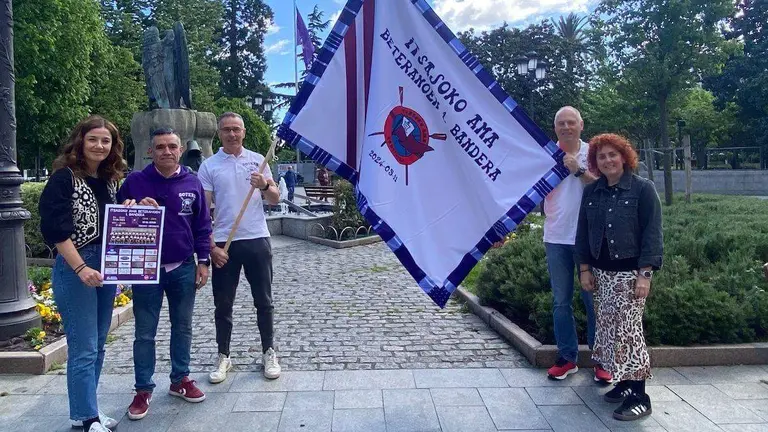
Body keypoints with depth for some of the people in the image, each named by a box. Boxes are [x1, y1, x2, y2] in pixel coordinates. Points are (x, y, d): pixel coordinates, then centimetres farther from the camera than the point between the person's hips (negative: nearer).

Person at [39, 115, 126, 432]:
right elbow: (55, 228, -15)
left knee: (97, 345, 13)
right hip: (75, 270, -7)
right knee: (83, 348, -3)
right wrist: (81, 268, -21)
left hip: (106, 268, 7)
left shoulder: (110, 180, 10)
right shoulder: (64, 177, -9)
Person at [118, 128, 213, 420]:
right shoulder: (134, 181, -3)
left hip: (184, 268, 2)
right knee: (145, 333, 5)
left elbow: (202, 225, 6)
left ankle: (180, 380, 28)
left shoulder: (192, 182, 2)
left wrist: (203, 261, 2)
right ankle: (143, 389, 17)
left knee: (182, 327, 13)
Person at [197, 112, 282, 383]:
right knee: (223, 304, 8)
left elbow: (275, 200, 8)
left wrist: (265, 186, -14)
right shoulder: (209, 166, 2)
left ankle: (268, 352, 22)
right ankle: (223, 356, 23)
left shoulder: (257, 160, 6)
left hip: (257, 239, 1)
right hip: (223, 244, -1)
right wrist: (211, 246, -8)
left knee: (264, 301, 8)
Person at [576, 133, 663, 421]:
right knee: (608, 329, 9)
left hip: (630, 272, -5)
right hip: (601, 272, 5)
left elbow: (652, 233, -9)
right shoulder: (591, 192, 9)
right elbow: (583, 232, 12)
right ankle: (624, 383, 23)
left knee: (628, 330, -7)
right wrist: (584, 268, 7)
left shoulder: (643, 188, -6)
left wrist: (645, 273, -15)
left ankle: (639, 396, 2)